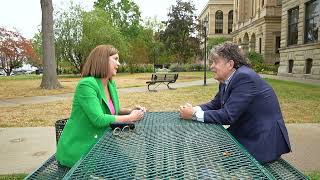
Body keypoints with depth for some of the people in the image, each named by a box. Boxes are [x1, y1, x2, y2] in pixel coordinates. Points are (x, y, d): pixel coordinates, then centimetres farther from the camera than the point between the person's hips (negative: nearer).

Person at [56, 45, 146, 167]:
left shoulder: (111, 84, 3)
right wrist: (130, 118, -20)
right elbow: (98, 119, -29)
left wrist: (130, 111, -3)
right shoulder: (87, 85, -23)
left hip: (96, 146, 7)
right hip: (77, 151, -7)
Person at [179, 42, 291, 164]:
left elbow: (228, 115, -28)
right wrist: (194, 109, -12)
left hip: (263, 141, -8)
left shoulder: (245, 77, -24)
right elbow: (215, 104, 7)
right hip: (244, 135, 8)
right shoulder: (227, 80, 3)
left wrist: (194, 115, -23)